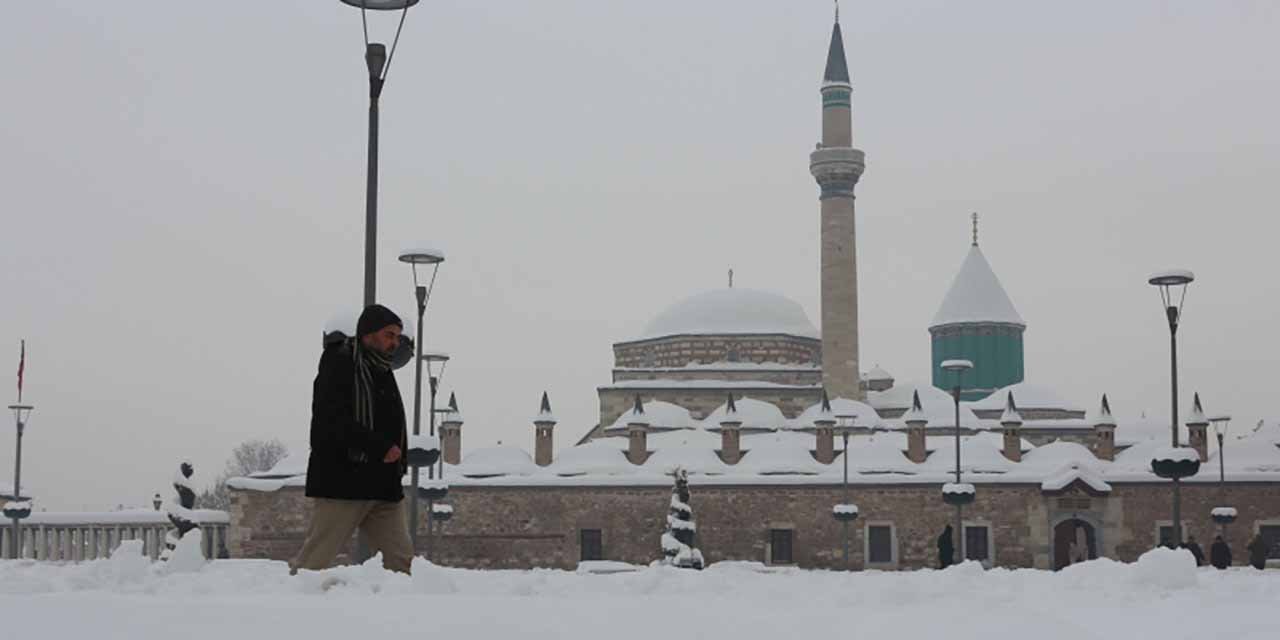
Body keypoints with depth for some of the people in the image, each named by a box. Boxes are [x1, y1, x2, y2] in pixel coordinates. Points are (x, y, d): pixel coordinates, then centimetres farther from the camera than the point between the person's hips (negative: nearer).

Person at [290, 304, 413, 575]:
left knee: (401, 560, 2)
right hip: (341, 483, -8)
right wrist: (381, 447, -22)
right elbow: (333, 421, -20)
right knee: (313, 561, -5)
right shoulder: (338, 365, -7)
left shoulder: (382, 370, 20)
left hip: (383, 487, 8)